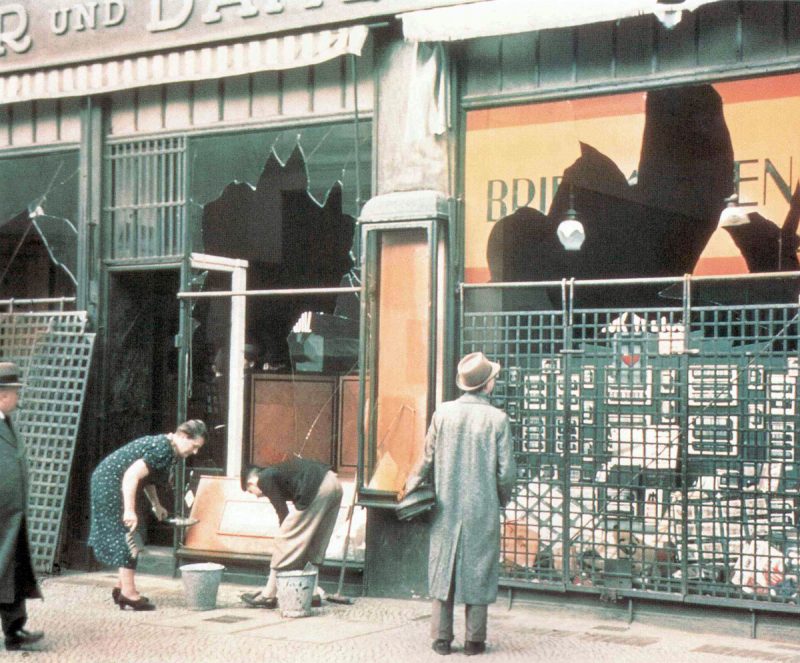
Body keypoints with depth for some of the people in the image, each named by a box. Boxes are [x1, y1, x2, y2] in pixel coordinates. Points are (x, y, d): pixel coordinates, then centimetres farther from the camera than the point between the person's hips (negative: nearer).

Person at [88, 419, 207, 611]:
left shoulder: (168, 448, 8)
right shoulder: (162, 449, -23)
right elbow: (132, 475, -30)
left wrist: (156, 505, 20)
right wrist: (130, 510, -30)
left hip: (108, 482, 10)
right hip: (110, 483, -10)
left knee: (126, 537, 14)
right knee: (127, 537, -7)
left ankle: (121, 587, 20)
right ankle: (129, 593, -4)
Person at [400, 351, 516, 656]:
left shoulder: (443, 413, -3)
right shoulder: (497, 419, -9)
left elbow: (427, 459, 4)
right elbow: (506, 471, -7)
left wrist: (408, 487, 20)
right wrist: (502, 498, 12)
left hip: (446, 507, 2)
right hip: (483, 509, -2)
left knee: (443, 569, 9)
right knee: (478, 571, 6)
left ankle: (441, 637, 12)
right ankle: (474, 640, 10)